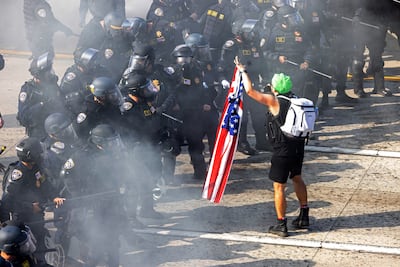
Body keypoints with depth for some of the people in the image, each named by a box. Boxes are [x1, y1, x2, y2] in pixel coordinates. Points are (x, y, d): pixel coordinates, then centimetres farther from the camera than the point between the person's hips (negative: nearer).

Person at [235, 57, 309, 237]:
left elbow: (249, 90, -15)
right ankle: (304, 217, 32)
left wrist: (243, 71, -5)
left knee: (279, 187, 1)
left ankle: (281, 225, 5)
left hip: (282, 151, -7)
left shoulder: (274, 102, -15)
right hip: (298, 147, 8)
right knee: (297, 178, 25)